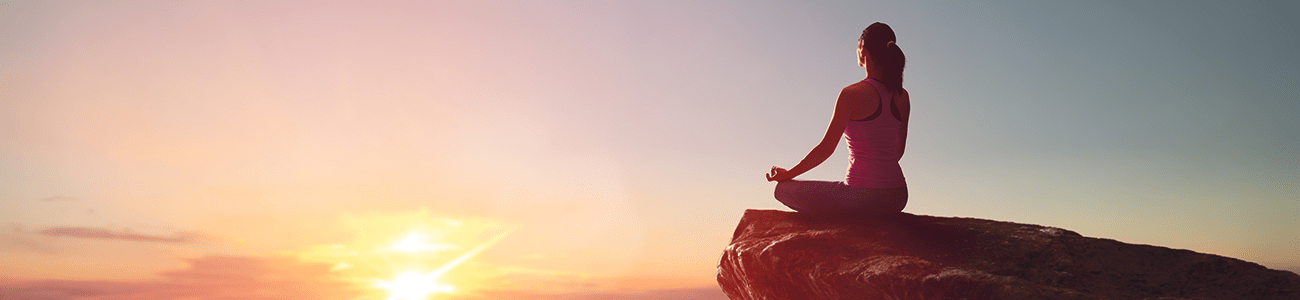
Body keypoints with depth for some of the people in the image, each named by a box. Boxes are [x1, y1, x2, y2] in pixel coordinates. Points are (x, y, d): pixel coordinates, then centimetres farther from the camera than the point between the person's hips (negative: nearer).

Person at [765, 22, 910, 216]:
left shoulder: (852, 94, -13)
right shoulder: (902, 96, 5)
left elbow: (826, 148, -9)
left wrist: (788, 174, 4)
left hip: (863, 197, -7)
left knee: (783, 189, 8)